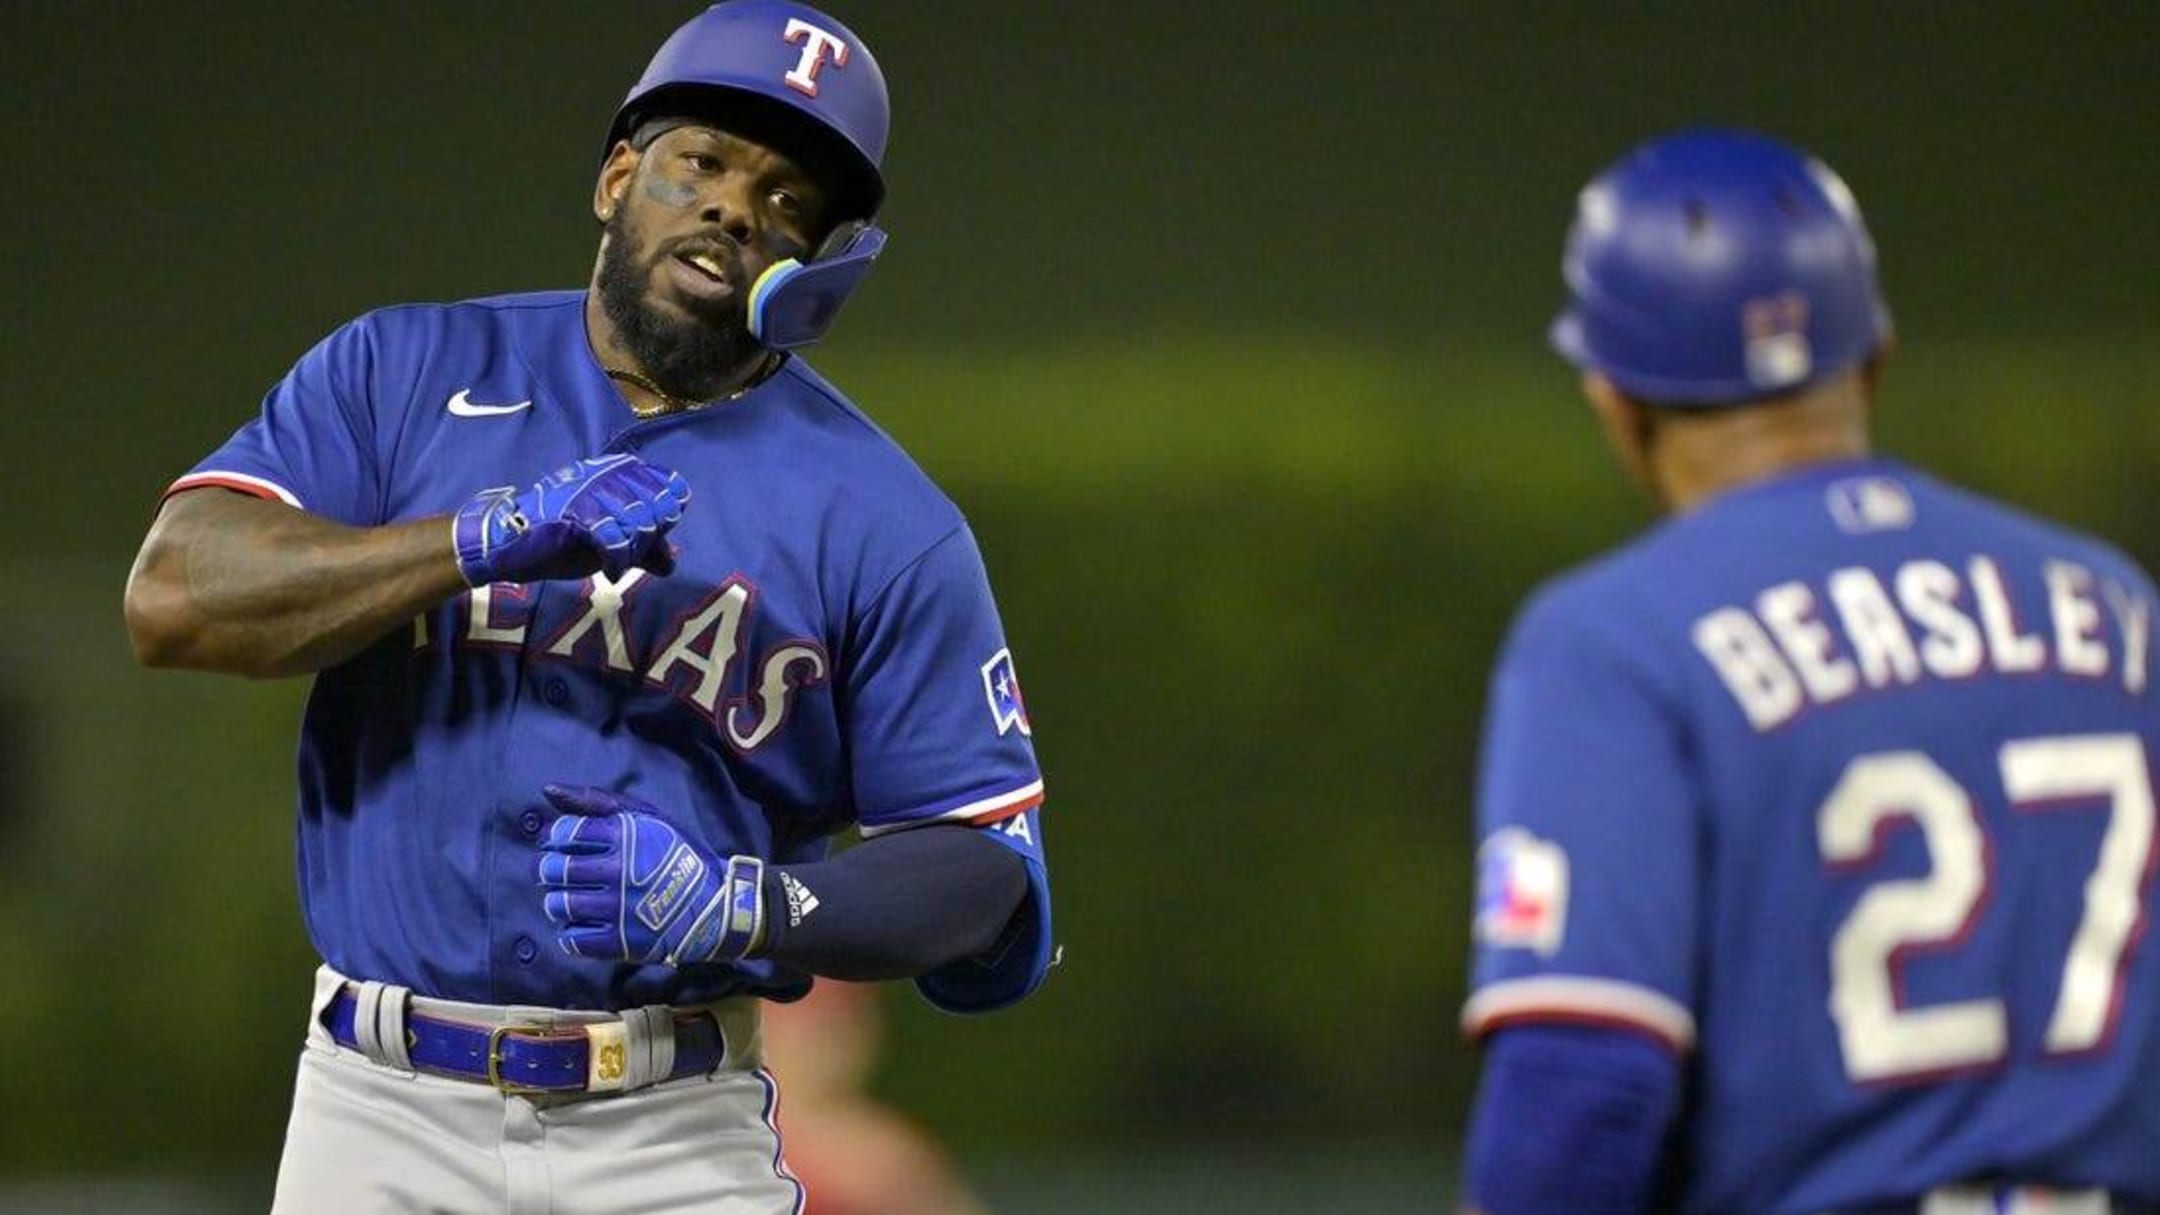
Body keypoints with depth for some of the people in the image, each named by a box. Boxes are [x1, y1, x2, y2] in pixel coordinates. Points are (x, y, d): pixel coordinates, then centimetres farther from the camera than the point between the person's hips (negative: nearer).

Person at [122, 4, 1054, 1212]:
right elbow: (173, 600, -7)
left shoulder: (884, 522, 3)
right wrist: (493, 537, -19)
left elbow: (987, 873, 1)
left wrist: (741, 906, -17)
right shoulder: (404, 374, 7)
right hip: (382, 1118, 1)